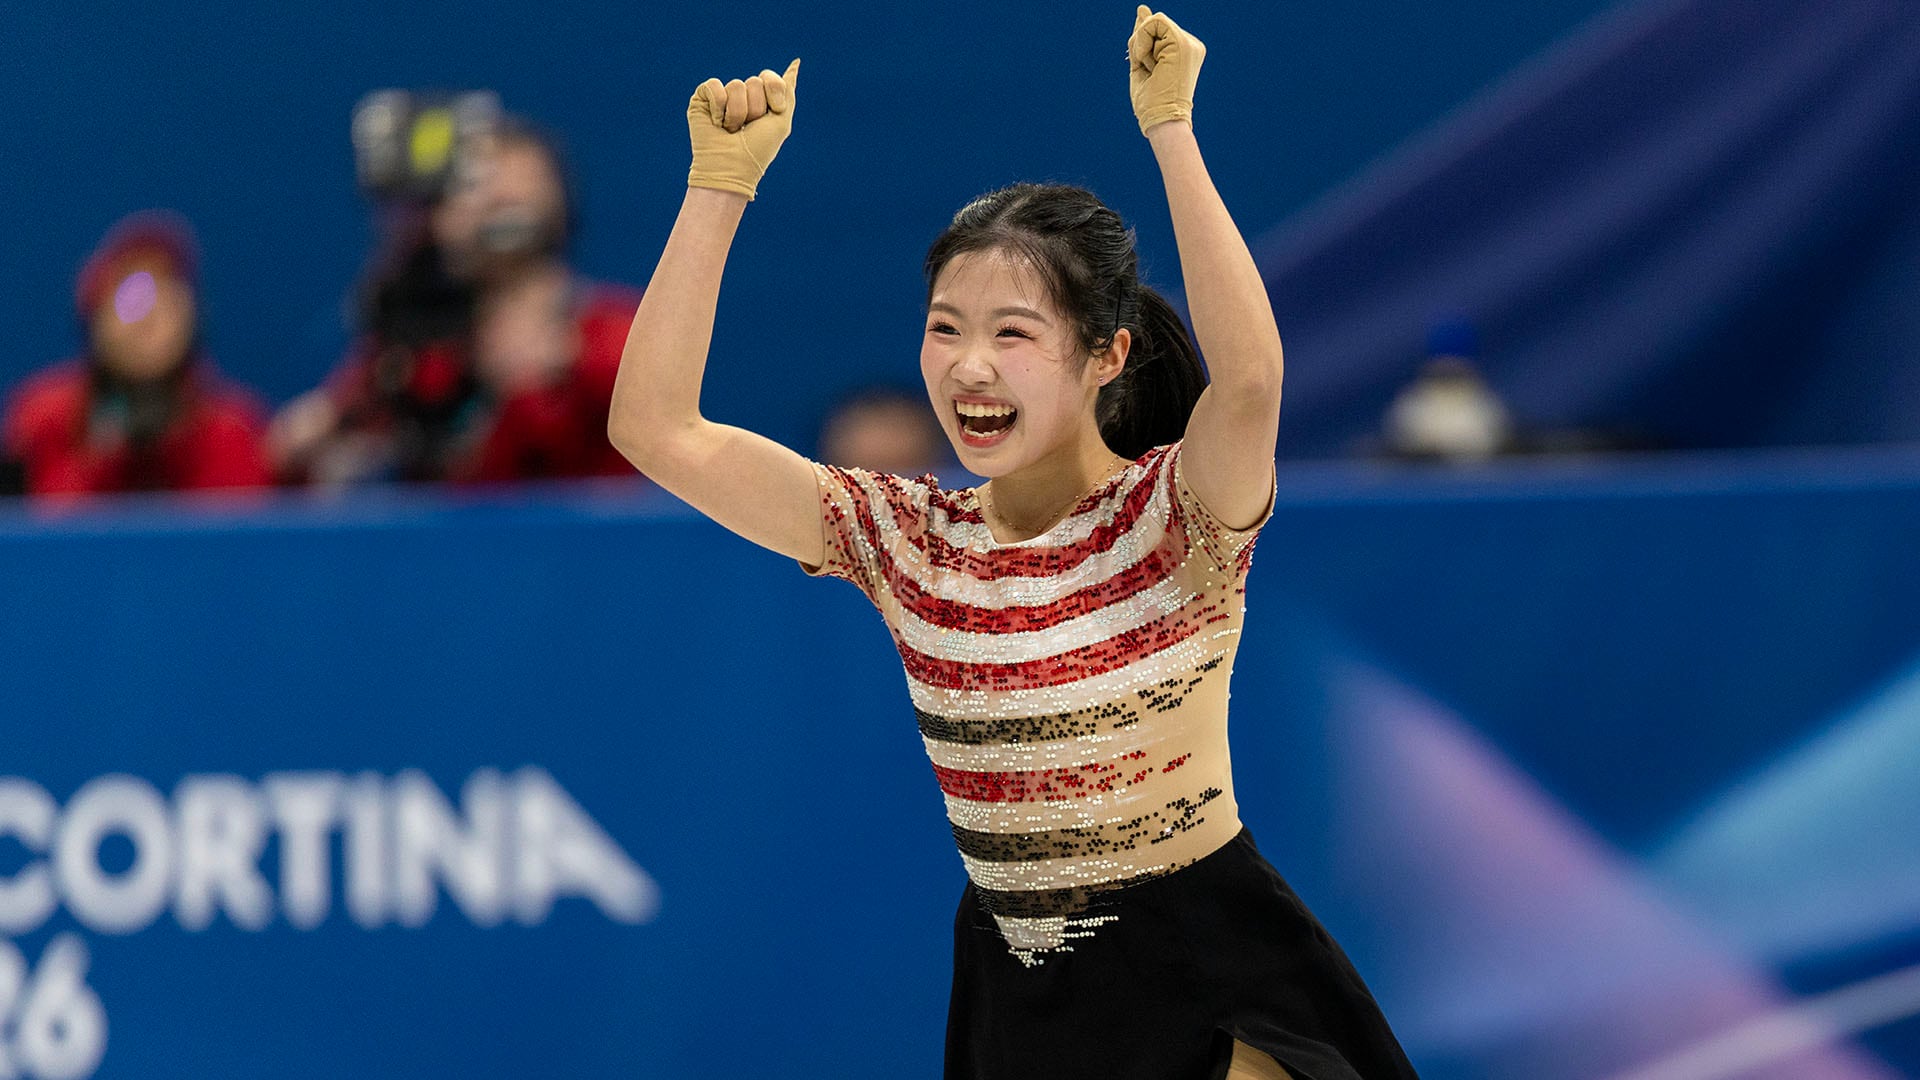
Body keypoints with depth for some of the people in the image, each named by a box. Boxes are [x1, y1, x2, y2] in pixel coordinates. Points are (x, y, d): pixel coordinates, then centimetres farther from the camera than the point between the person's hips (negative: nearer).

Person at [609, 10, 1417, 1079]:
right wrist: (721, 180, -6)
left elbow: (1250, 376, -33)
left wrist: (1171, 130, -29)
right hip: (1015, 994, 5)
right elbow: (654, 427, -4)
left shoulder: (1176, 512, -10)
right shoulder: (907, 538, 2)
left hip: (1214, 990, -5)